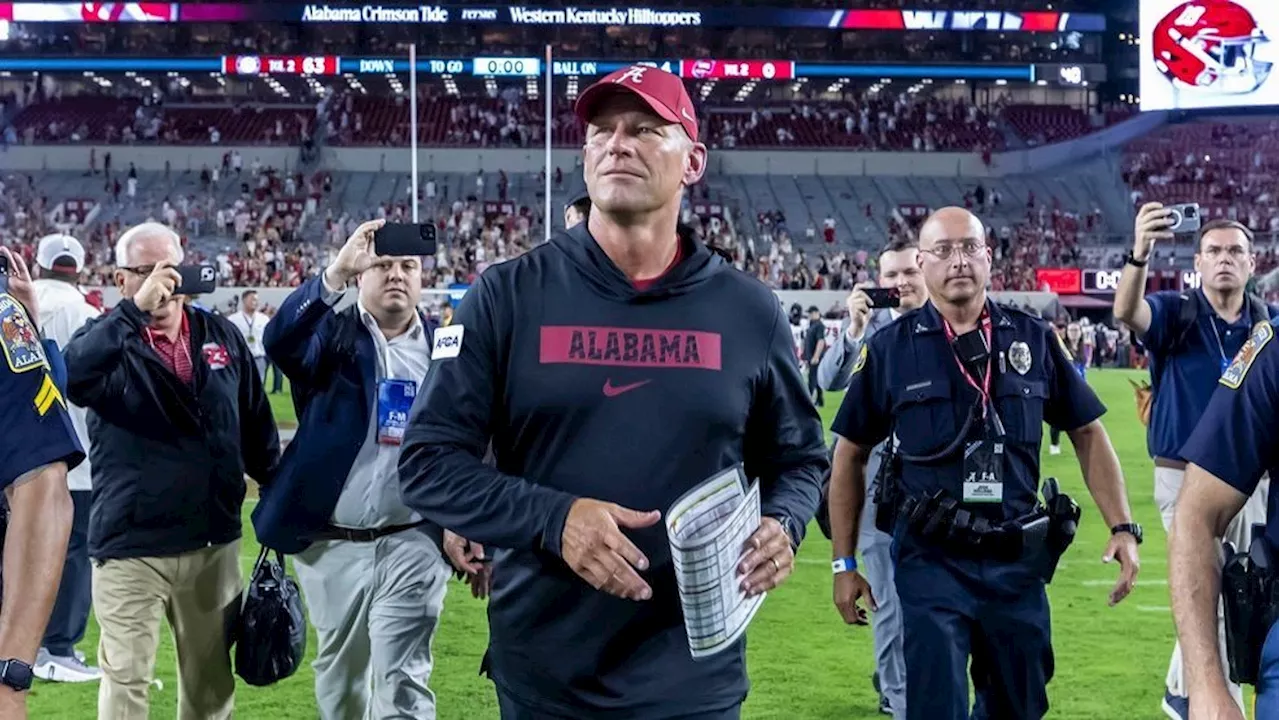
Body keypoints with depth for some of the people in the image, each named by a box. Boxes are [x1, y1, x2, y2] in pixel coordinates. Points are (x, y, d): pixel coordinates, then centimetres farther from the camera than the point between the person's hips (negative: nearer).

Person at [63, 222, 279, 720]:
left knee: (211, 679, 16)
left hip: (214, 543, 4)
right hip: (131, 547, -3)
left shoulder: (221, 336, 6)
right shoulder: (105, 340, -5)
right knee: (125, 679, 3)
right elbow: (71, 378, -30)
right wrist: (134, 310, -32)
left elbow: (256, 426, 12)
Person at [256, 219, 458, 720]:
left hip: (412, 544, -1)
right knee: (339, 673, 18)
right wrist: (335, 273, -34)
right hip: (331, 544, 1)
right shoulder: (333, 335, 0)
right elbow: (280, 341, -22)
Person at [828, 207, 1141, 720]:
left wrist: (1123, 527, 0)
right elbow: (851, 455, 4)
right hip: (930, 562, -3)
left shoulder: (1033, 339, 3)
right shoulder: (890, 348, -2)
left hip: (1017, 560, 3)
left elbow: (1087, 432, 10)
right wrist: (845, 564, 3)